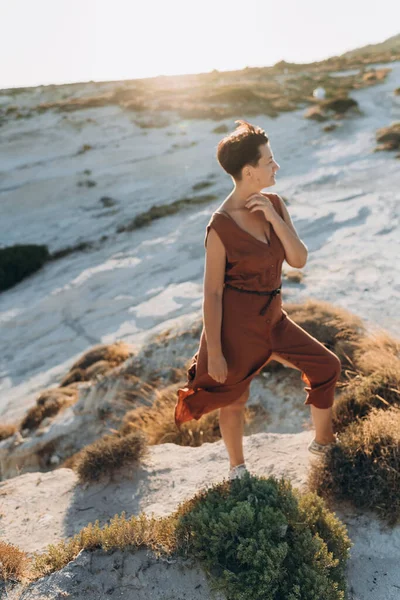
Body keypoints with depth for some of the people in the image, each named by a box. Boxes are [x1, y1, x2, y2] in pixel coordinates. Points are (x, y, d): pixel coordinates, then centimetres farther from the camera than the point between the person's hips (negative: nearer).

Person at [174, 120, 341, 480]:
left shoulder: (274, 205, -1)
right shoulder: (221, 226, -20)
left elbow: (299, 260, -5)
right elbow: (212, 292, -16)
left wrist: (273, 217, -18)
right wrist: (214, 352, -14)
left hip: (273, 319, 7)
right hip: (237, 325, -7)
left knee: (327, 367, 12)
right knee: (234, 399, 14)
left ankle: (324, 441, 36)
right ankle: (237, 467, 40)